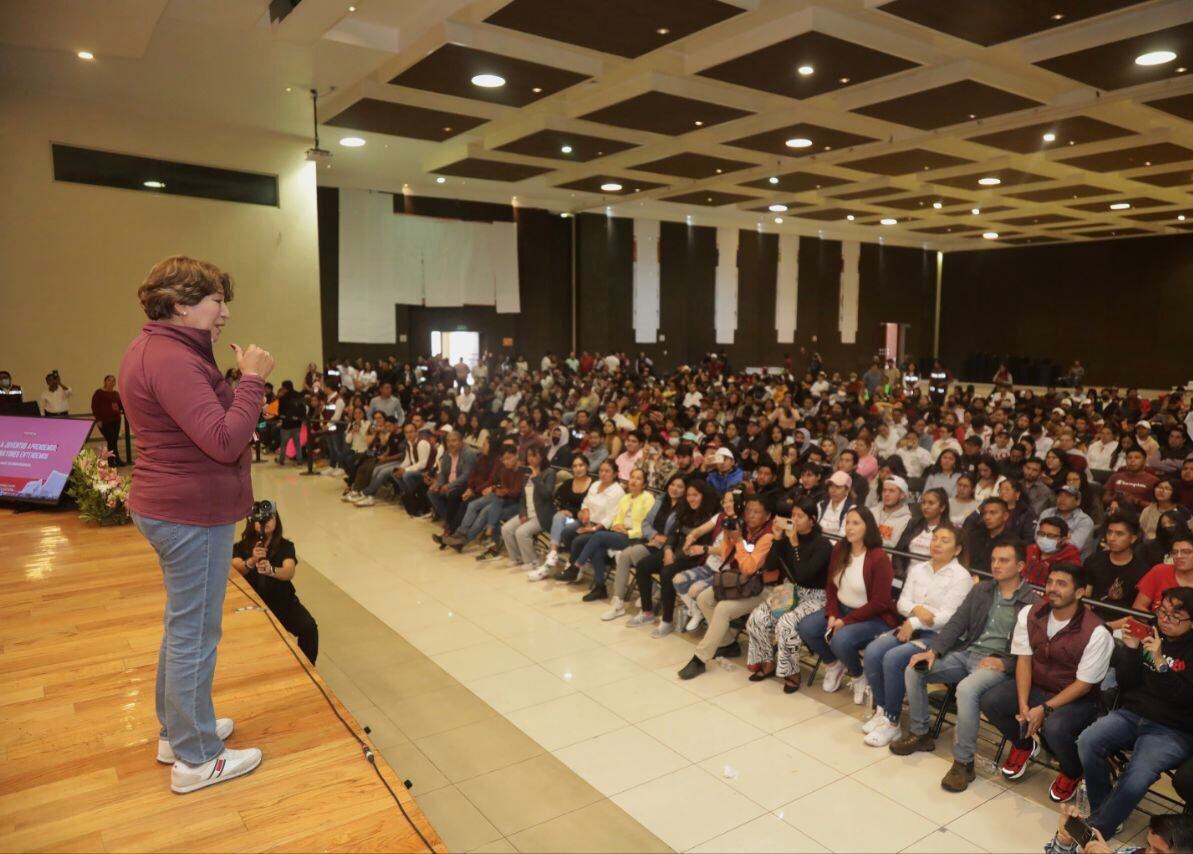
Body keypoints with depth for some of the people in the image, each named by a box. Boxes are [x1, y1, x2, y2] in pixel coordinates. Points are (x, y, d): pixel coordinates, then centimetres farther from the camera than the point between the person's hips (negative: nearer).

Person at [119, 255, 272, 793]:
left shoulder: (153, 348, 11)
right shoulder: (171, 359, -23)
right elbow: (225, 441, -29)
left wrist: (233, 379, 3)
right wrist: (252, 380, -22)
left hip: (171, 507, 11)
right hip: (194, 513, -11)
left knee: (184, 624, 23)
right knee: (195, 632, 2)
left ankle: (177, 729, 40)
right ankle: (196, 758, 17)